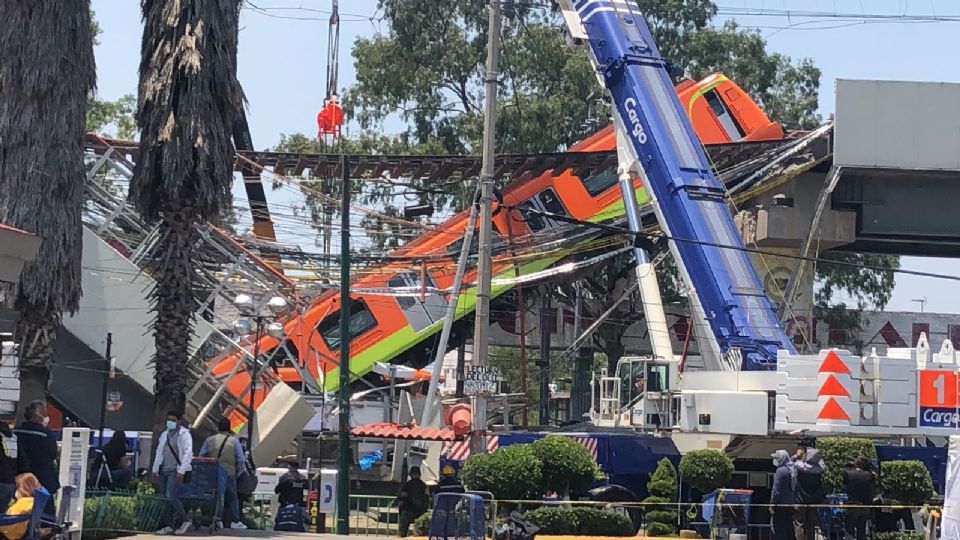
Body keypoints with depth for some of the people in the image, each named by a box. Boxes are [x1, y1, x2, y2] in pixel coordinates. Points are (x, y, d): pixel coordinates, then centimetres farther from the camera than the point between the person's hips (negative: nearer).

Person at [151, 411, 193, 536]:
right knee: (163, 497, 3)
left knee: (170, 496, -19)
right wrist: (155, 469, 16)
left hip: (175, 470, -7)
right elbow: (159, 452, 23)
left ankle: (184, 521, -6)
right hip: (164, 470, 7)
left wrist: (181, 471, -17)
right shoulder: (164, 434, 18)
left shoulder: (184, 434, -4)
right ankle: (168, 525, 7)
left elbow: (188, 453, -11)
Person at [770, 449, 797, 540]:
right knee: (789, 527, 14)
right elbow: (795, 487, 14)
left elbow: (776, 490, -19)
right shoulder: (793, 469, 8)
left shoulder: (780, 471, -17)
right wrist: (795, 501, 20)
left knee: (779, 529, -3)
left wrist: (772, 504, -15)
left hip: (781, 504, -8)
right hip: (791, 503, 8)